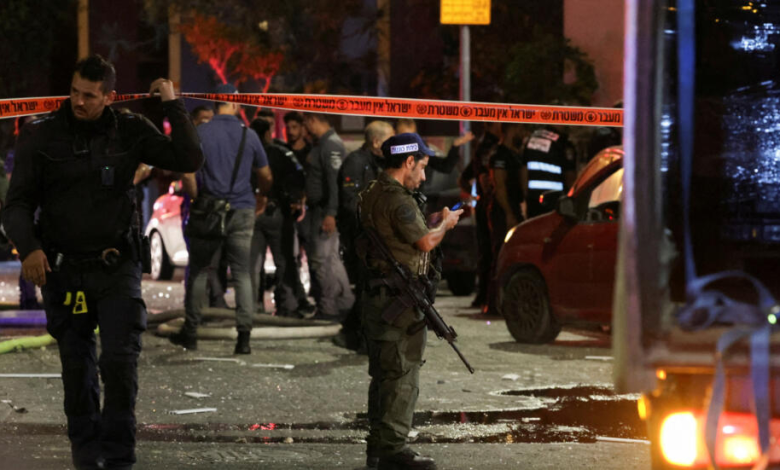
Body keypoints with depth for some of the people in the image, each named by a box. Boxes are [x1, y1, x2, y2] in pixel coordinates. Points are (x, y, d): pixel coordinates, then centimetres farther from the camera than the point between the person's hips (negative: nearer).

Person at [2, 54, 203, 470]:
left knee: (121, 360, -10)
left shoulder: (129, 132, 1)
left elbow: (188, 160, -3)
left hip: (118, 266, 0)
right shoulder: (42, 136, -2)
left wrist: (172, 106, -7)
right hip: (64, 268, 0)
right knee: (77, 364, 9)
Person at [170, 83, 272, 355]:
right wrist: (260, 197, 30)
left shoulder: (200, 133, -4)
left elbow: (187, 172, -11)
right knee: (242, 273, 3)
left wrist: (195, 197, 4)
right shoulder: (248, 135, 2)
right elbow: (266, 176, 11)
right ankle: (244, 336, -3)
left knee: (199, 272, 9)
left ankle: (190, 332, 12)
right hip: (242, 212, 1)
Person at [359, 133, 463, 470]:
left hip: (377, 295, 10)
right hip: (399, 298, -10)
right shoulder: (397, 199, -18)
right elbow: (426, 242, -16)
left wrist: (432, 222, 16)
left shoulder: (373, 193, 14)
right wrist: (445, 223, 2)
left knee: (384, 375, 15)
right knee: (402, 374, -6)